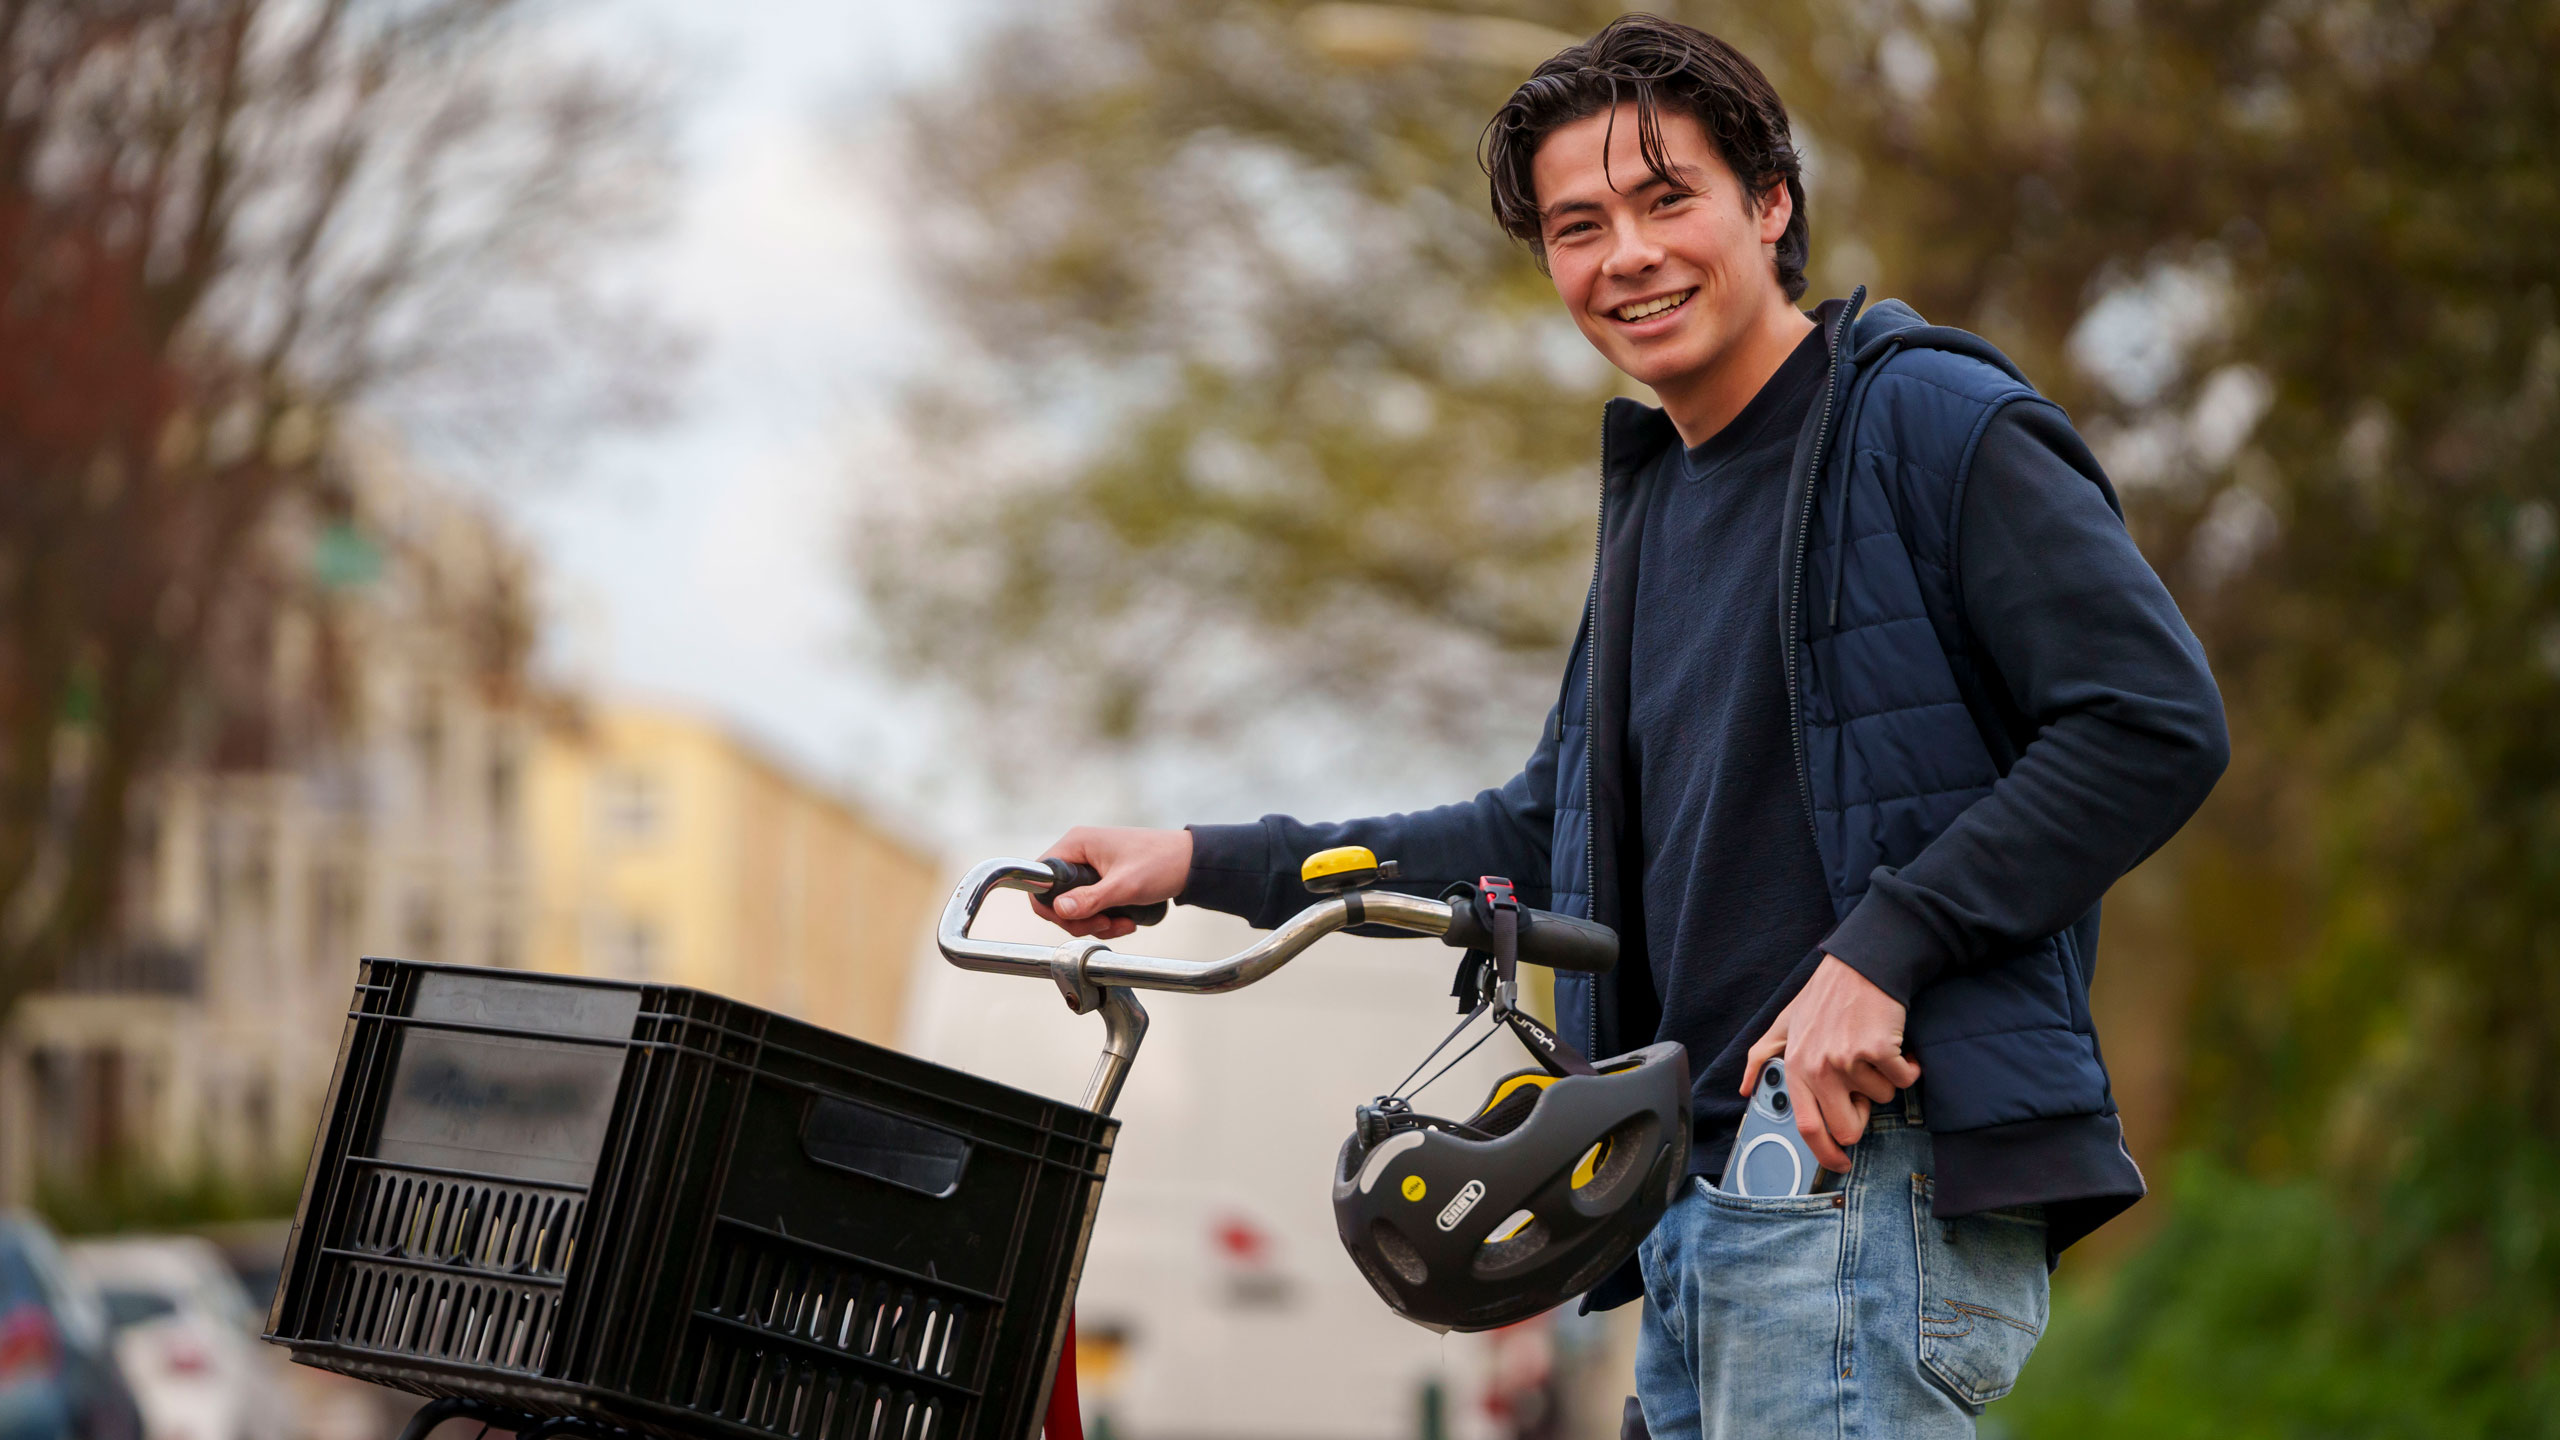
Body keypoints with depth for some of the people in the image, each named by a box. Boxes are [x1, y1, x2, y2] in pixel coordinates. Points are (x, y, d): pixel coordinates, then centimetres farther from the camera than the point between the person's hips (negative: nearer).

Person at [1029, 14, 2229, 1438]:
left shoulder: (1931, 420, -5)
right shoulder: (1653, 501, 21)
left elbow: (2155, 722, -13)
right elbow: (1555, 829, 27)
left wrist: (1883, 948, -19)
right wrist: (1210, 863, 21)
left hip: (1876, 1171, -9)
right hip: (1704, 1209, 9)